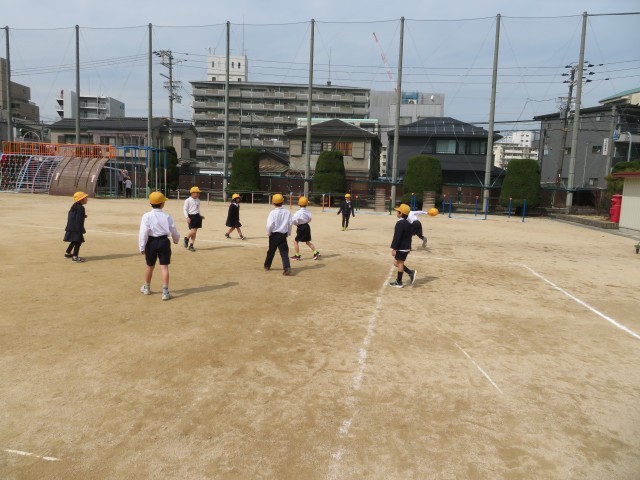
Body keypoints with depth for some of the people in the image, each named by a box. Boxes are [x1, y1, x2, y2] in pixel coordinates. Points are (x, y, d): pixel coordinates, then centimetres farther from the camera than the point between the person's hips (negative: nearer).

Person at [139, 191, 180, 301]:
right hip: (164, 242, 0)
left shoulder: (147, 216, -9)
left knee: (150, 266, 17)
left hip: (151, 242, 0)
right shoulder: (167, 217, -4)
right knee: (164, 267, 0)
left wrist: (142, 247, -8)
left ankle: (146, 288, 36)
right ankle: (165, 292, -4)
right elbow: (174, 231, 3)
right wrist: (176, 240, 24)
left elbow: (143, 232, -13)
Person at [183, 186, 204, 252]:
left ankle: (191, 245, 12)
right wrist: (187, 217, -18)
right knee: (193, 231, -15)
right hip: (191, 216, -6)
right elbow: (185, 209, -7)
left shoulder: (198, 200, 12)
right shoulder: (188, 201, -7)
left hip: (197, 216, 6)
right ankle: (186, 239, 14)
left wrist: (200, 216, 14)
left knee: (195, 232, 5)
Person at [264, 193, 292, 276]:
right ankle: (287, 268, -18)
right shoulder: (287, 212, -2)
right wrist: (288, 233, 14)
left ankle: (267, 266, 34)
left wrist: (268, 233, -2)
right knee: (284, 252, -1)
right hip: (283, 235, 2)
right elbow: (290, 224, 2)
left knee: (271, 251, 16)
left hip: (274, 235, -1)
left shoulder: (273, 212, -12)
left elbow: (269, 225, -18)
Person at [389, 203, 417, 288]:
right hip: (407, 247, 9)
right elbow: (411, 234, 18)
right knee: (397, 263, 16)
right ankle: (411, 273, 10)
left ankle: (399, 282, 7)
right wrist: (408, 247, 24)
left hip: (401, 248, -9)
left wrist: (394, 248, -20)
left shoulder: (400, 223, -19)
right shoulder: (408, 224, 12)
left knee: (399, 263, 0)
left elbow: (397, 237, -22)